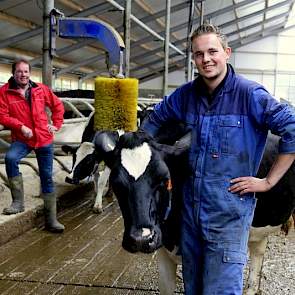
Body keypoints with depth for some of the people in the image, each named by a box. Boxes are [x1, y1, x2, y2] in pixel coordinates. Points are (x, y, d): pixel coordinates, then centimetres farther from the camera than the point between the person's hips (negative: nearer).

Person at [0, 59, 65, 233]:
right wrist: (21, 127, -21)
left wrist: (56, 125, 6)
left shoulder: (41, 89, 3)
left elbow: (58, 105, 14)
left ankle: (51, 219, 12)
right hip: (22, 139, -2)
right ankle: (18, 201, -18)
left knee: (47, 178, 4)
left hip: (44, 138, 2)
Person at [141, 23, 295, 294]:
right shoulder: (186, 94, 4)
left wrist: (269, 181, -13)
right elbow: (156, 118, 22)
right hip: (190, 209, 6)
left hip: (229, 214, -6)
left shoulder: (250, 94, -12)